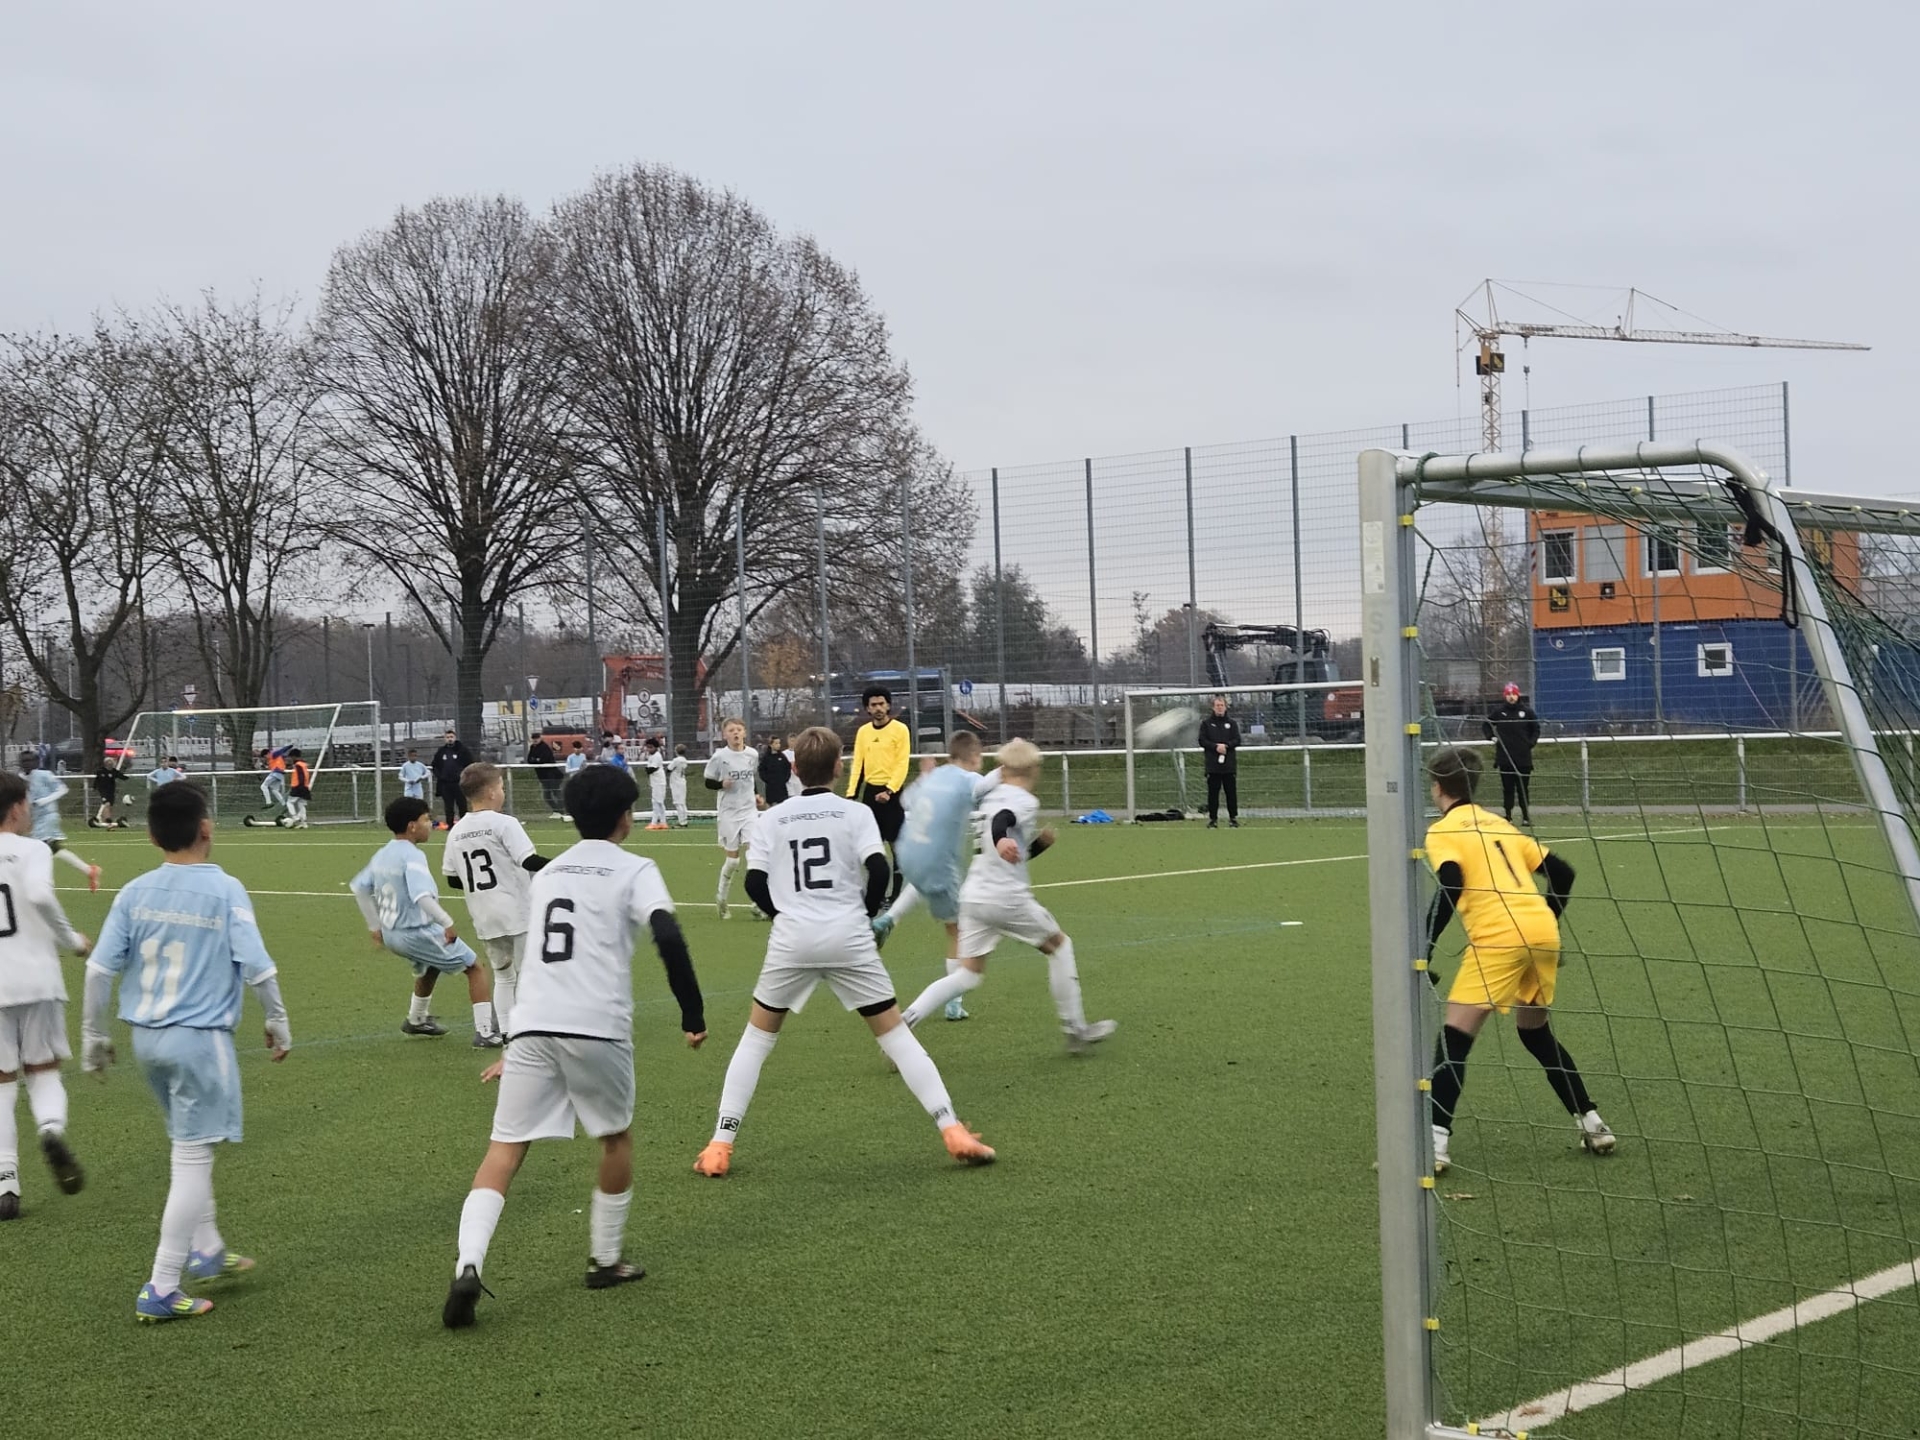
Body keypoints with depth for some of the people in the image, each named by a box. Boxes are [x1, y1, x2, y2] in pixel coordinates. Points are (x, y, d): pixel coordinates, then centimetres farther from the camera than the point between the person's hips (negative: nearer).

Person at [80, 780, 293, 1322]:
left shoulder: (135, 893, 0)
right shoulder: (226, 891, -12)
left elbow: (100, 969, 0)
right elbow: (257, 968, -12)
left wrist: (93, 1037, 12)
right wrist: (278, 1023, 4)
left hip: (147, 1037, 6)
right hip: (200, 1038, -6)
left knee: (190, 1149, 24)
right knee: (193, 1158, -1)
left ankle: (207, 1251, 35)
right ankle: (162, 1290, -2)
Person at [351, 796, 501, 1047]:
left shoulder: (382, 854, 5)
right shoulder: (412, 856, -22)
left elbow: (359, 888, 15)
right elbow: (422, 896, -36)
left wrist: (374, 925, 22)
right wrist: (447, 923, -32)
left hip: (391, 933, 9)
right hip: (419, 932, -9)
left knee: (428, 968, 37)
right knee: (475, 970, 2)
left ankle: (417, 1020, 53)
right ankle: (485, 1032, -7)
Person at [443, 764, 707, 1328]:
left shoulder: (546, 874, 22)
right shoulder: (634, 870, 5)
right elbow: (668, 937, -13)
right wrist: (693, 1012, -6)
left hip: (532, 1026, 4)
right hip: (598, 1028, -3)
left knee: (504, 1150, 1)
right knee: (617, 1138, 21)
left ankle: (468, 1265, -19)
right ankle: (605, 1259, 29)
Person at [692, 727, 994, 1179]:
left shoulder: (773, 819, 9)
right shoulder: (856, 813, 3)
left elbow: (754, 883, 4)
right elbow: (878, 867, -9)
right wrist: (867, 912, 8)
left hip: (791, 939, 1)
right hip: (849, 938, -1)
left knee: (756, 1037, 15)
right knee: (895, 1034, 7)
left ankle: (719, 1148, 9)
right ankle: (953, 1132, 2)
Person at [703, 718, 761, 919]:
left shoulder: (752, 754, 1)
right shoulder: (719, 756, -8)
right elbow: (707, 781, -2)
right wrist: (721, 784, -21)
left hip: (748, 810, 2)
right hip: (728, 812, -2)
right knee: (732, 859, 2)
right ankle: (721, 897, 26)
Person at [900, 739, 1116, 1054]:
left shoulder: (991, 797, 19)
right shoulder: (1025, 802, -6)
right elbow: (1001, 821, -30)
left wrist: (1040, 841, 26)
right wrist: (1001, 841, -49)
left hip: (973, 895, 7)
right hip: (1007, 897, -7)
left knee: (967, 975, 8)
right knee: (1059, 946, 14)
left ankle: (903, 1023, -9)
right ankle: (1075, 1030, 17)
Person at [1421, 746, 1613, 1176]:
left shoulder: (1442, 832, 4)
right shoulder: (1499, 824, 24)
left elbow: (1450, 888, -13)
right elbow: (1562, 873, 23)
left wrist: (1423, 951, -11)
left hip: (1499, 937, -7)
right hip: (1543, 931, 7)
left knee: (1454, 1035, -4)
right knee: (1536, 1033, 26)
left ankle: (1435, 1144, -16)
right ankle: (1592, 1124, 26)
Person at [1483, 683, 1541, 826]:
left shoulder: (1527, 711, 2)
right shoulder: (1498, 711, 0)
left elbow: (1536, 729, 13)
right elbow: (1485, 725, 12)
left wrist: (1531, 742, 1)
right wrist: (1491, 737, -2)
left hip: (1523, 757, 0)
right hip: (1505, 757, 0)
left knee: (1523, 788, 4)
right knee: (1507, 788, 2)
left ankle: (1526, 816, 11)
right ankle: (1508, 816, 7)